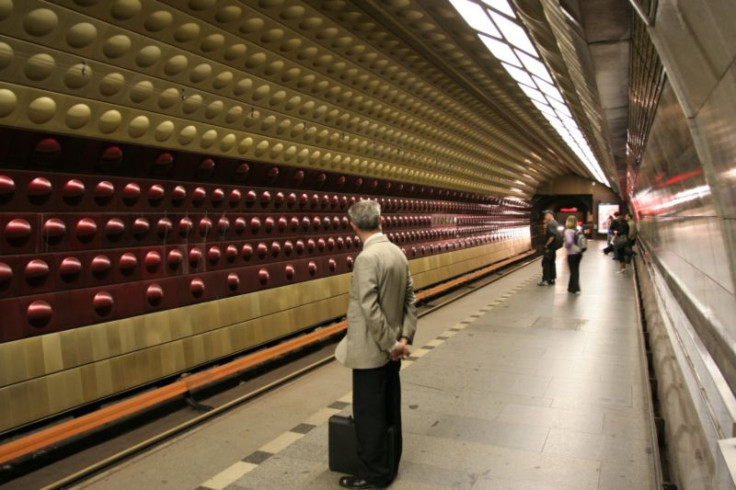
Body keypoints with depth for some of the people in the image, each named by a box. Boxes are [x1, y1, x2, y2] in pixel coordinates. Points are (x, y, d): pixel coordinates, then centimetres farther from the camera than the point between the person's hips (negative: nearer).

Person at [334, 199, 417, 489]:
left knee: (368, 415, 7)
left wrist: (391, 343, -14)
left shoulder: (366, 258, -22)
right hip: (389, 350, 9)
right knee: (389, 410, 19)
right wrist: (405, 336, 0)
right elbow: (410, 298, 4)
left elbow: (370, 309, -24)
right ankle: (389, 465, 34)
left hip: (371, 351, -8)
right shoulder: (397, 253, 4)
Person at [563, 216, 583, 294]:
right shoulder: (577, 230, 6)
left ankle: (576, 289, 7)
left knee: (573, 271, 2)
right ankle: (572, 287, 25)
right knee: (575, 270, 15)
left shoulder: (568, 231, -14)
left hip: (572, 254, -7)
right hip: (578, 253, 7)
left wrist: (566, 246, -11)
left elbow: (569, 241, -28)